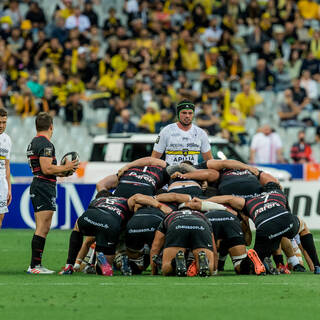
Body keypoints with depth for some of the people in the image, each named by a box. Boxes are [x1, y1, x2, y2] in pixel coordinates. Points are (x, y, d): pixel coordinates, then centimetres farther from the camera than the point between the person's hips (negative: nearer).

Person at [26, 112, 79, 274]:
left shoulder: (33, 143, 17)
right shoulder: (45, 144, -14)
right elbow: (46, 169, -22)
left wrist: (61, 173, 21)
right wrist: (65, 168, -8)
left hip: (37, 186, 10)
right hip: (44, 187, -10)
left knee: (42, 228, 12)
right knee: (43, 228, -10)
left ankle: (36, 265, 12)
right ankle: (34, 265, -12)